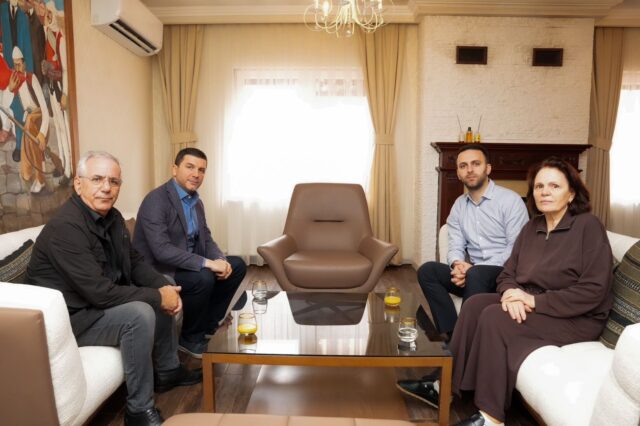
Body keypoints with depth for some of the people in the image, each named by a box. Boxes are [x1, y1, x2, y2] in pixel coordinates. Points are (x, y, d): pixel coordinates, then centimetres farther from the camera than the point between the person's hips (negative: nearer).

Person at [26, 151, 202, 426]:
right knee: (140, 314, -28)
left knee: (164, 298, 9)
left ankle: (168, 371, 24)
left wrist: (164, 287, -10)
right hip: (69, 317, -9)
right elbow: (100, 292, -32)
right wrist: (158, 297, -24)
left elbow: (134, 263, 7)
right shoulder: (66, 227, -28)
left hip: (102, 302, 10)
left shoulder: (112, 217, 1)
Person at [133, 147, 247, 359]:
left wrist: (220, 260, -13)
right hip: (157, 271, -9)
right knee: (203, 278, -32)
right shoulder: (156, 200, -21)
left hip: (188, 264, 9)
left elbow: (206, 239, 9)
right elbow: (161, 250, -30)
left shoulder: (196, 202, 7)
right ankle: (190, 337, -5)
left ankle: (208, 325, 10)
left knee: (237, 266, 1)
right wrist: (207, 263, -32)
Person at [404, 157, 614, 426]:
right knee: (475, 304, -19)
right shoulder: (531, 228, 9)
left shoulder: (588, 226, -11)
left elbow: (593, 291, -17)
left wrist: (535, 301, -22)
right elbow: (508, 273, 7)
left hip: (577, 318, -6)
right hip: (529, 305, 6)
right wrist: (510, 293, -17)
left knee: (494, 318, -27)